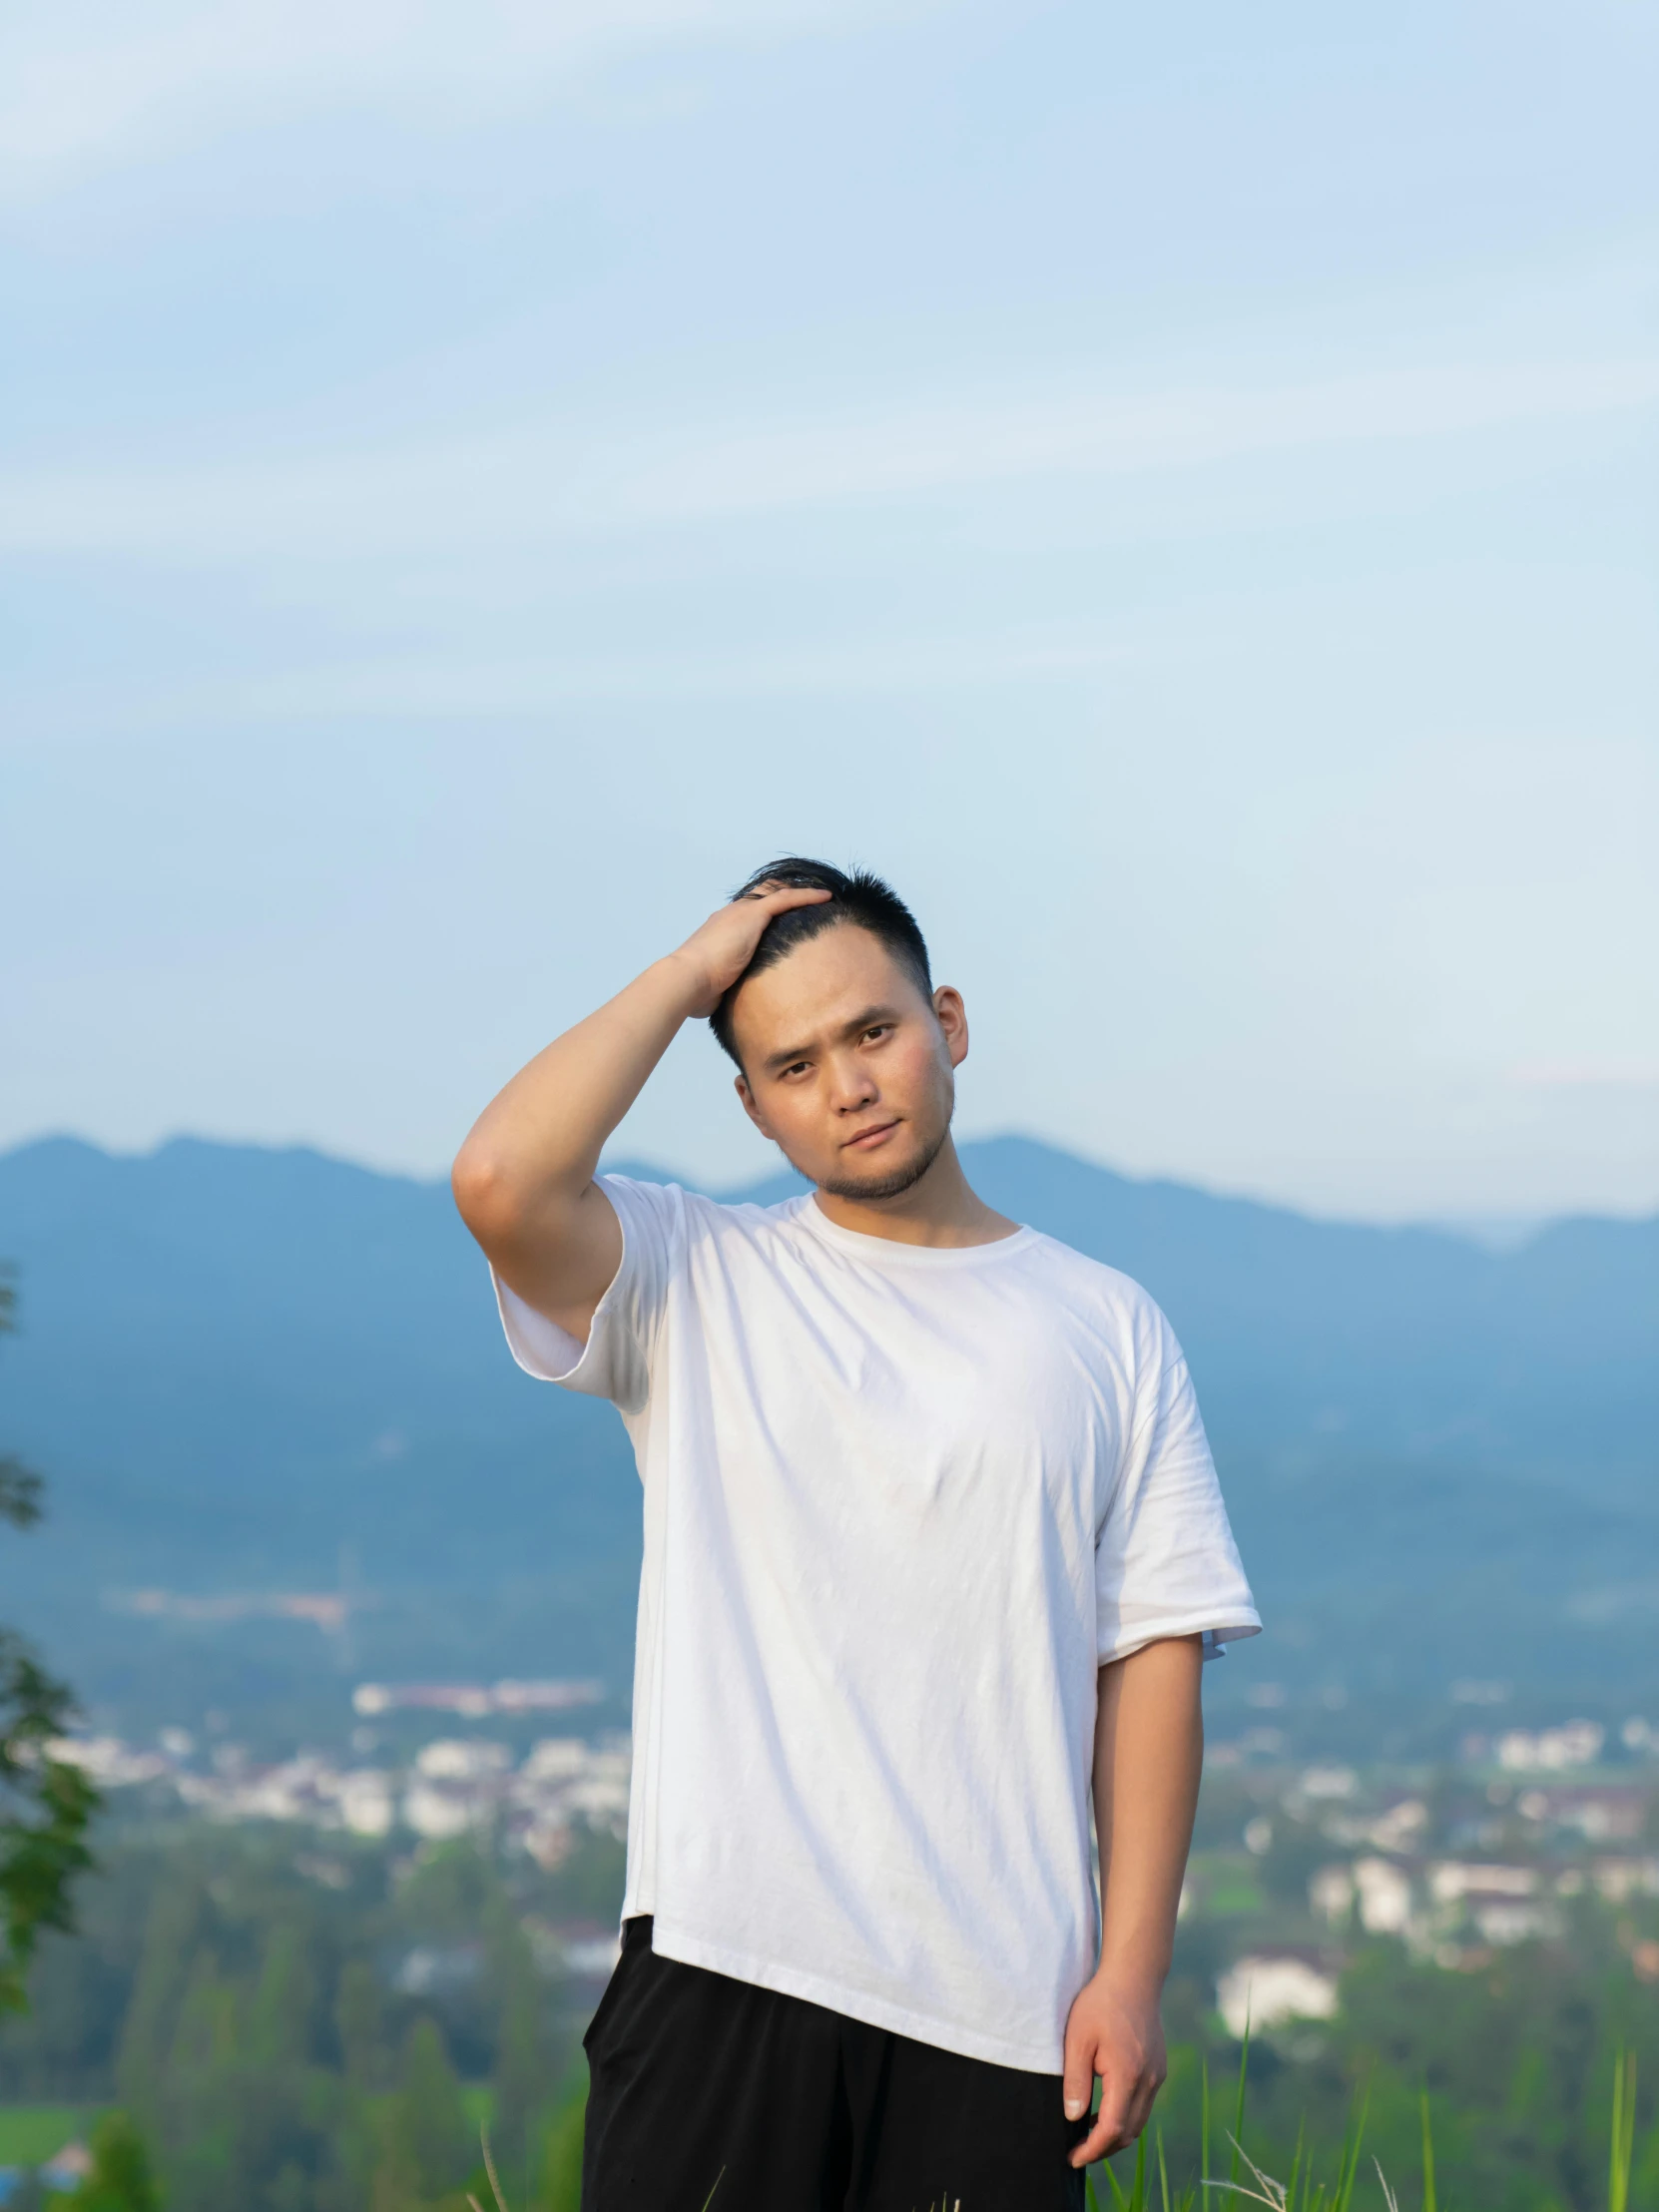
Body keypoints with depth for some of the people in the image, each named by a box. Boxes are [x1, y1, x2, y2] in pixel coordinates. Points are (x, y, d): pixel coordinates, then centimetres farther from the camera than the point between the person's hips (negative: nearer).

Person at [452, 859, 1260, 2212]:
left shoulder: (1106, 1328, 11)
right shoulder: (690, 1283, 8)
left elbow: (1152, 1654, 6)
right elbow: (502, 1184, -13)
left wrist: (1133, 1968, -2)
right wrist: (689, 974, -2)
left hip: (1002, 2001, 1)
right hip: (725, 1967, -1)